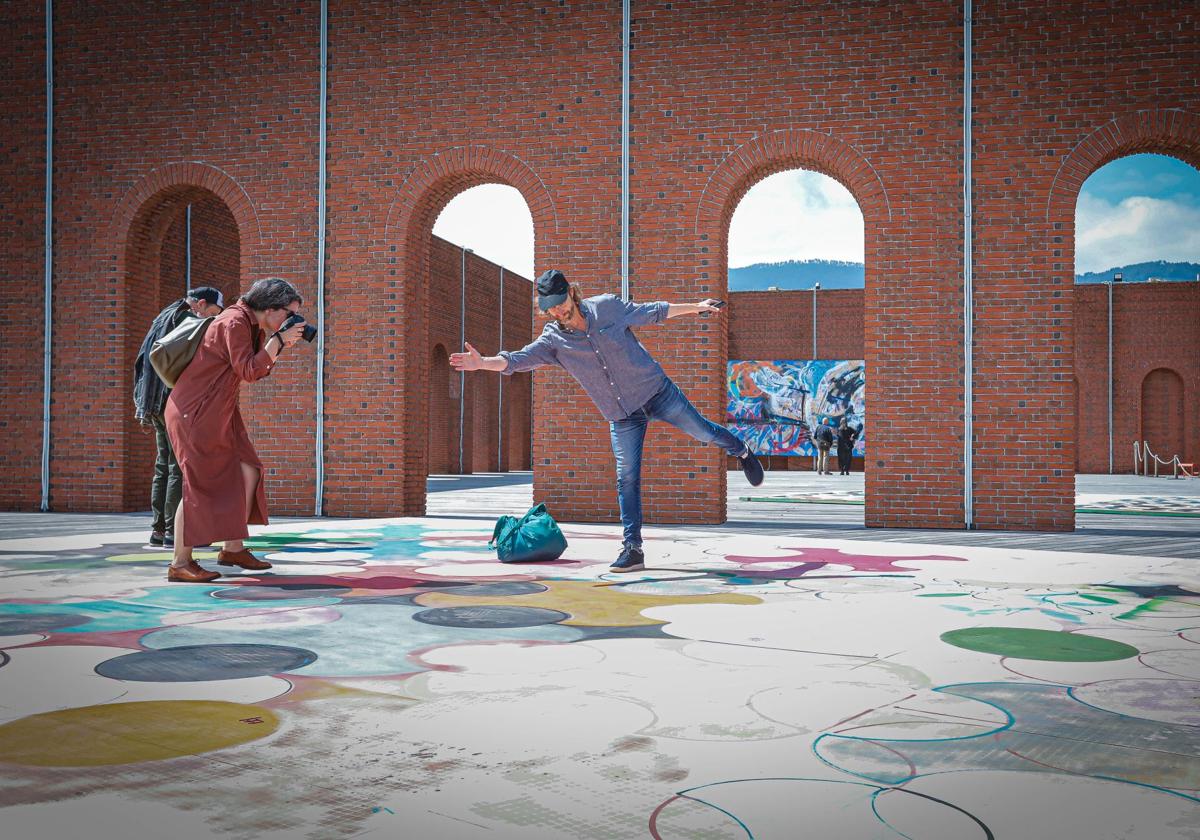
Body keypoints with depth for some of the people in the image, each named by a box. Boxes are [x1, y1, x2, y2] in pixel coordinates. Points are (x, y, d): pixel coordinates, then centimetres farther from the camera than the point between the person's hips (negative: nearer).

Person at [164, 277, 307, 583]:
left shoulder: (253, 325, 12)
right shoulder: (235, 322, -17)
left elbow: (260, 371, 16)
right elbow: (248, 371, -21)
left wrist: (278, 343, 3)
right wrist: (278, 340, -17)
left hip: (219, 412, 10)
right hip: (195, 412, -10)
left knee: (247, 471, 5)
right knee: (200, 483, -9)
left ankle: (233, 548, 15)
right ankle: (180, 564, -3)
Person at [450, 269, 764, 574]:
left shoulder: (607, 306, -8)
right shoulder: (553, 340, -8)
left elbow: (651, 313, 5)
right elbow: (518, 359, -20)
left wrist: (696, 307, 12)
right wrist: (483, 363, -39)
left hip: (658, 391, 0)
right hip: (622, 417, 0)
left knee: (702, 431, 9)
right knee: (627, 479, -4)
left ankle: (741, 451, 43)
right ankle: (632, 549, 2)